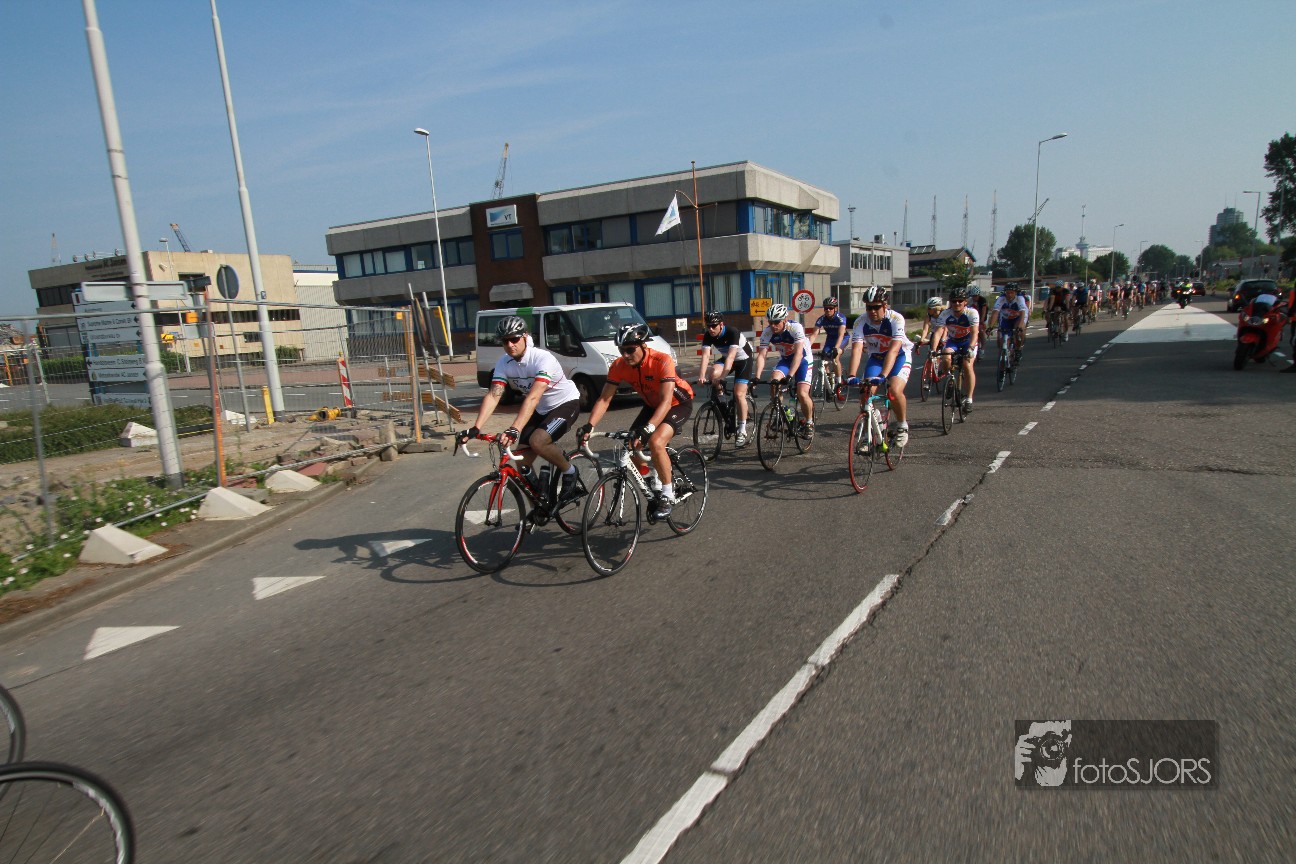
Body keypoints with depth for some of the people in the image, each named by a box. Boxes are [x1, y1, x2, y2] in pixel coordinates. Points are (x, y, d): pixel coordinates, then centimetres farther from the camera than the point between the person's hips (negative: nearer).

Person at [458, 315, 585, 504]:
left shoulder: (543, 358, -30)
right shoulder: (503, 364, -11)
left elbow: (533, 398, -41)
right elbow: (493, 396, -20)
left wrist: (515, 429, -52)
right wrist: (475, 428, -34)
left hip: (566, 403, -7)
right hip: (542, 410, 7)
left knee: (538, 441, -30)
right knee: (523, 460, 0)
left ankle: (570, 473, -5)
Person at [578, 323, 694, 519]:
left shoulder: (662, 361, -34)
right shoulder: (618, 366, -19)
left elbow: (666, 401, -39)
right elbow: (604, 399, -20)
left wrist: (648, 428, -53)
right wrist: (589, 426, -35)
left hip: (678, 403, -6)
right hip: (652, 405, 6)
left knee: (656, 442, -29)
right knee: (631, 447, -9)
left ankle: (668, 495, -11)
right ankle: (654, 486, 18)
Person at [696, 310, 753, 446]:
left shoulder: (733, 333, -32)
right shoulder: (708, 336, -18)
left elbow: (731, 356, -42)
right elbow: (705, 356, -28)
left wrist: (722, 376, -52)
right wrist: (701, 376, -42)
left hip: (743, 359, -5)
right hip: (725, 357, 5)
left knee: (739, 394, -15)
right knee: (713, 374, -28)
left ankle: (742, 431, -7)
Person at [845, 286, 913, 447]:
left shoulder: (896, 319, -28)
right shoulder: (861, 322, -20)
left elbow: (893, 350, -38)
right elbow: (856, 349, -29)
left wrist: (883, 376, -50)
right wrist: (852, 376, -44)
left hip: (900, 356, -3)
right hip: (876, 357, 3)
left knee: (894, 390, -27)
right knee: (865, 392, -15)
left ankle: (902, 425, 0)